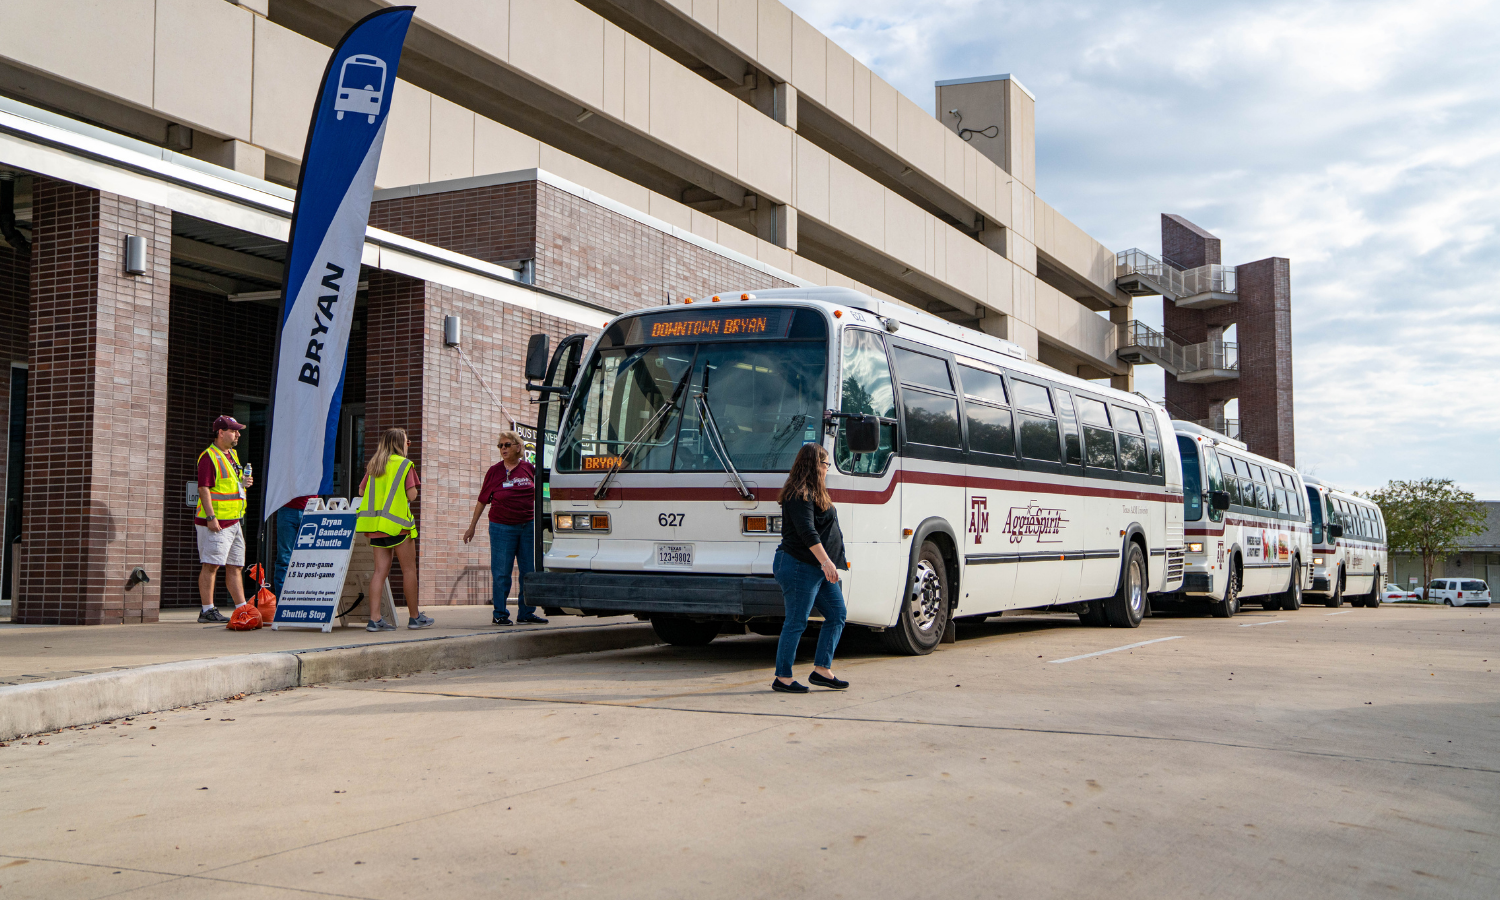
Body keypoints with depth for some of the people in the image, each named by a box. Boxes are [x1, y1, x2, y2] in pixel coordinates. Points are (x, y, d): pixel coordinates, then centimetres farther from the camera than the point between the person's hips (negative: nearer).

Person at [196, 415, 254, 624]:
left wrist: (243, 483, 8)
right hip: (216, 523, -9)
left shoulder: (233, 455, 18)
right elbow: (204, 489, -16)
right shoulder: (209, 457, -10)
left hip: (234, 521, 9)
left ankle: (242, 609, 16)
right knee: (211, 565, -7)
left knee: (236, 566, 11)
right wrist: (210, 517, -22)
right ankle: (207, 610, -4)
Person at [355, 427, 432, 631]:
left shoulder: (373, 465, 11)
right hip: (397, 522, -6)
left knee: (381, 569, 3)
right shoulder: (405, 464, -5)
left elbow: (362, 491, 15)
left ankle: (374, 618, -5)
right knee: (409, 569, 5)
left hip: (376, 523, 6)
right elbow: (411, 495, -10)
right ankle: (414, 617, 11)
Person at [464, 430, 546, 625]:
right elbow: (482, 500, 8)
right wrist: (472, 527, 9)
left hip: (528, 526, 2)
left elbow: (538, 496, 18)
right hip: (502, 526, -2)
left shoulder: (529, 469, 7)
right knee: (501, 572, -2)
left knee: (529, 571, 5)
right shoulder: (494, 471, 2)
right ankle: (500, 614, 8)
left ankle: (526, 613, 14)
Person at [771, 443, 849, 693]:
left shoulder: (814, 494, 18)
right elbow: (807, 532, -26)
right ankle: (782, 678, 3)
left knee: (837, 614, 8)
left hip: (819, 569, 11)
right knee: (796, 623, -5)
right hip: (800, 566, -11)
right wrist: (826, 561, -32)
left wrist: (829, 563, 26)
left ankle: (822, 670, 11)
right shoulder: (799, 496, -16)